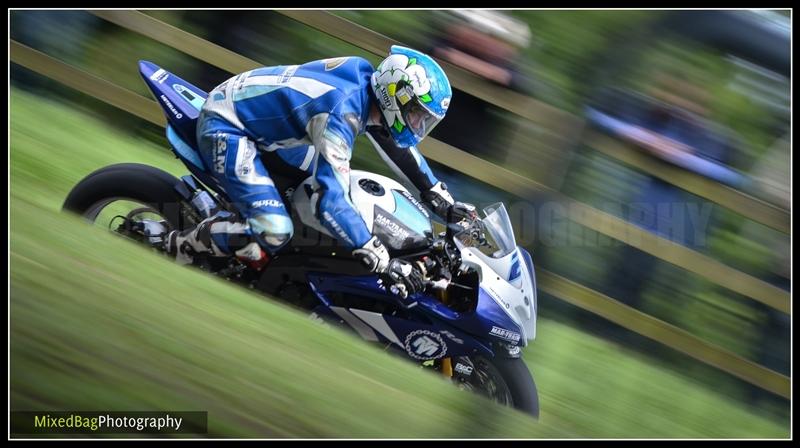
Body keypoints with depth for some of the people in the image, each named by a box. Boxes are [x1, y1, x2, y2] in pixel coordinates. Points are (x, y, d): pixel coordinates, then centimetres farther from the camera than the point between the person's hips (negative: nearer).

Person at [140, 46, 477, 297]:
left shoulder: (366, 79, -3)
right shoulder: (342, 113, -29)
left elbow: (399, 145, 15)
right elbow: (331, 202, -35)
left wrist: (443, 201, 11)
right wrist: (384, 263, -32)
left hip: (256, 120, 10)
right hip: (225, 128, -10)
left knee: (328, 171, 16)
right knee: (273, 233, -22)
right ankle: (176, 244, -4)